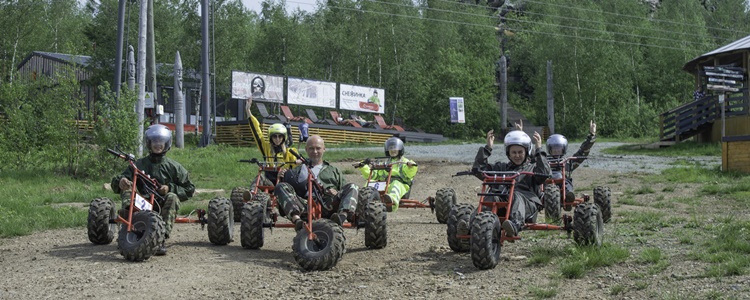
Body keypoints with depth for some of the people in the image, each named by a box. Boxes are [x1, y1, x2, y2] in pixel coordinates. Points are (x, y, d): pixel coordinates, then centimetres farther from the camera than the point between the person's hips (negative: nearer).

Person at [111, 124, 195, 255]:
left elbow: (189, 189, 9)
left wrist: (170, 188, -9)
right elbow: (115, 184, 1)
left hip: (163, 208, -1)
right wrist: (120, 181, -26)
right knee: (127, 191, -21)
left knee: (172, 197, -32)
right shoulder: (139, 164, 10)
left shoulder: (174, 167, 9)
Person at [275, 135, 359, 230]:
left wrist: (337, 194, 0)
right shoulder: (299, 169, 33)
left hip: (327, 206, 0)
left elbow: (345, 191, 23)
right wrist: (282, 177, 3)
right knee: (281, 187, -22)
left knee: (351, 187, -20)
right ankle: (296, 219, -46)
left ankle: (343, 215, -49)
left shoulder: (334, 171, 32)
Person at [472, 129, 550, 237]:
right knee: (492, 196, -32)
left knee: (517, 196, -37)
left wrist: (539, 149, 2)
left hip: (527, 202, -2)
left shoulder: (532, 168, 26)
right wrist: (488, 147, 15)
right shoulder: (501, 167, 32)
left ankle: (515, 224, -65)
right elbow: (478, 169, 19)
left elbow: (544, 173, 1)